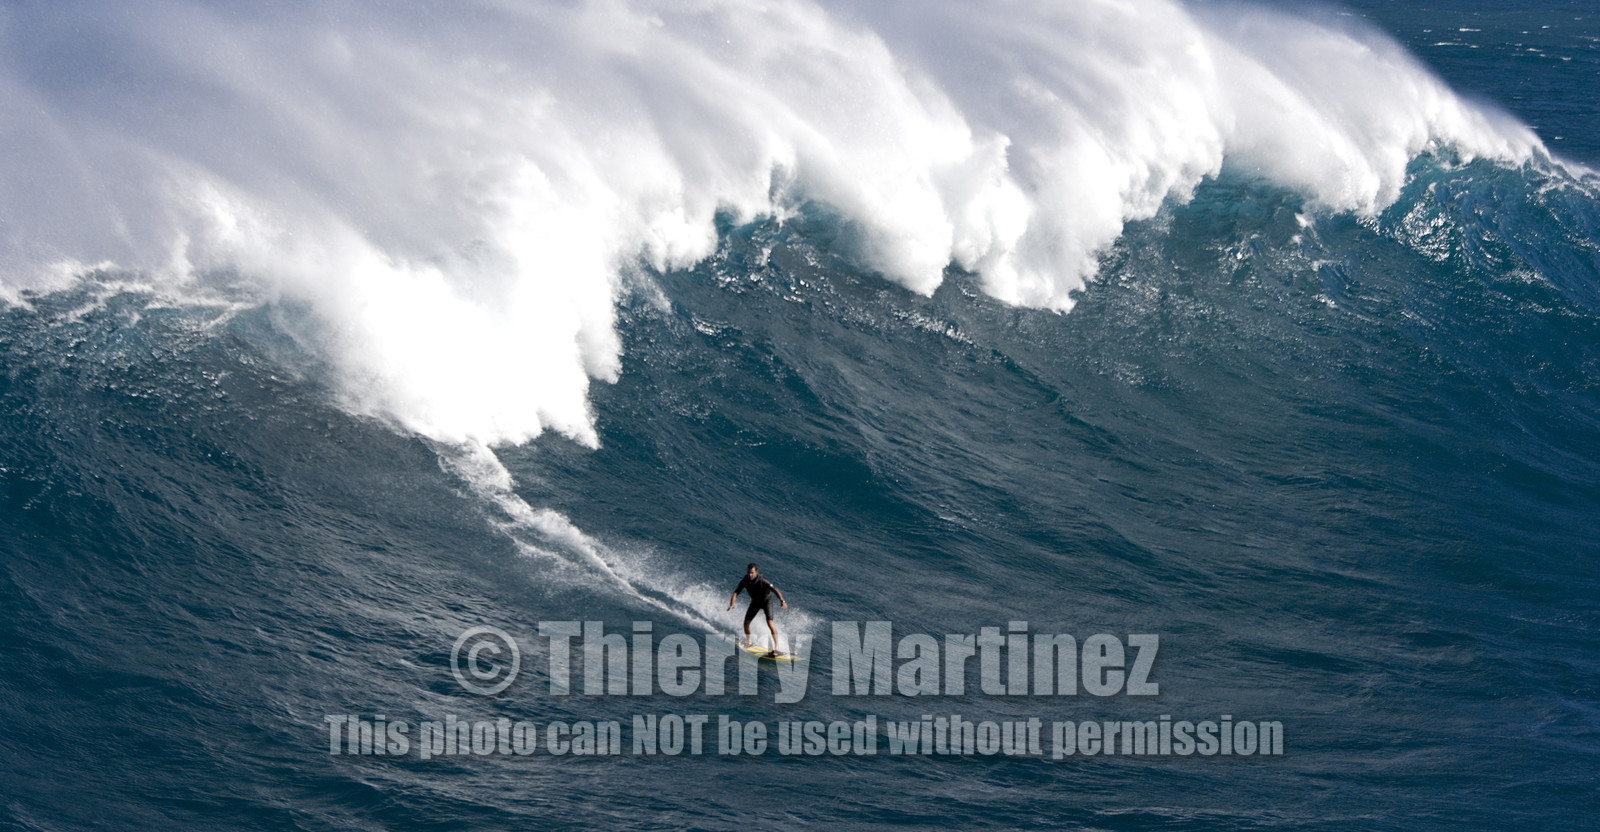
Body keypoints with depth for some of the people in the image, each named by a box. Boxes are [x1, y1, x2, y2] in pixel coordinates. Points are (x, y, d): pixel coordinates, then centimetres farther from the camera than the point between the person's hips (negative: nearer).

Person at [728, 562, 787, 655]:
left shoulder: (762, 581, -35)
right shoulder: (745, 581, -21)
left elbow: (775, 590, -41)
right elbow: (736, 593, -21)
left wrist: (782, 601, -57)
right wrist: (731, 604, -39)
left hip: (766, 600, -5)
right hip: (755, 602, 5)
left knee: (770, 622, -22)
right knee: (746, 622, 1)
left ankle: (776, 647, -22)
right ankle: (748, 642, 28)